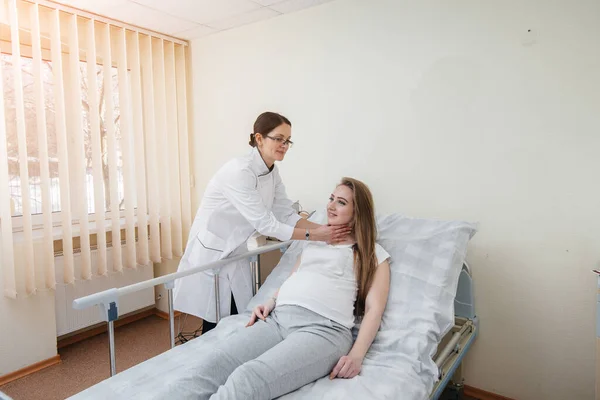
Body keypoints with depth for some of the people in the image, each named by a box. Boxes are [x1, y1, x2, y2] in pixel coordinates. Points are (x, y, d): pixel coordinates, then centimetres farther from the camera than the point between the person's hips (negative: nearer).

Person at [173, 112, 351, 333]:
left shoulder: (272, 172, 1)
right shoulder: (239, 171, -26)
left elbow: (287, 214, -2)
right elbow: (265, 224, -27)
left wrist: (323, 228, -16)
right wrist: (313, 235, -27)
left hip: (235, 254, 8)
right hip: (211, 253, -8)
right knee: (216, 326, 4)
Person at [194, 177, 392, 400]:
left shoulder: (374, 254, 12)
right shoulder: (314, 240, 29)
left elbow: (374, 309, 3)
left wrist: (356, 355, -12)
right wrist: (270, 302, 10)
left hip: (323, 328, -5)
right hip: (277, 318, 5)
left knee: (247, 380, -31)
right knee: (210, 368, -22)